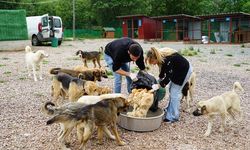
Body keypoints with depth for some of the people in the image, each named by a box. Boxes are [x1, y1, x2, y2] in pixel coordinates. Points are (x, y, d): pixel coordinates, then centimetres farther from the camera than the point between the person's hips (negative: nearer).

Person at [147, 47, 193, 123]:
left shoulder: (168, 59, -35)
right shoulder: (161, 57, -9)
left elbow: (168, 76, -29)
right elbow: (163, 70, 6)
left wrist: (159, 85, -28)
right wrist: (159, 80, 2)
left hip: (185, 70, -9)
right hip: (177, 70, 9)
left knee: (174, 92, -8)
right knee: (171, 90, 14)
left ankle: (173, 116, -1)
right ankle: (169, 110, 27)